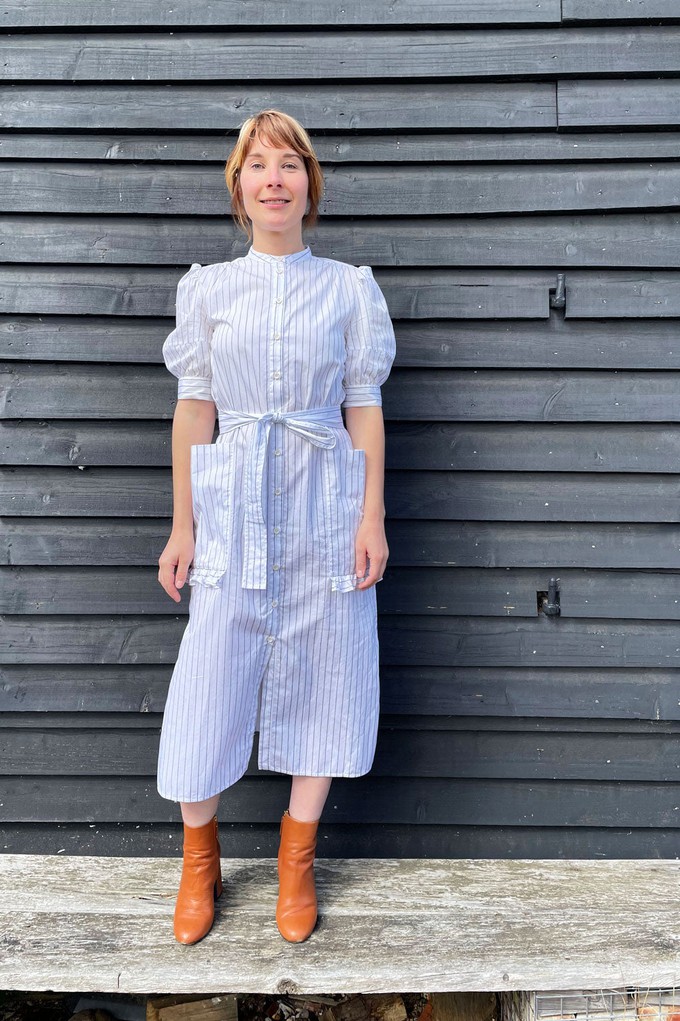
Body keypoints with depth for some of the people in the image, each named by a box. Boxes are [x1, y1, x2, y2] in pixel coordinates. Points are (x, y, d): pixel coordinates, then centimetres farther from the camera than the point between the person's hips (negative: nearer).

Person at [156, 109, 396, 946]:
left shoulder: (348, 289, 5)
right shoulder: (209, 288, 5)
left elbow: (365, 407, 4)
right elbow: (193, 411, 5)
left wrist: (373, 519, -2)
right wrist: (183, 527, 3)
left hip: (325, 512, 1)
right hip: (235, 511, 0)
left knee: (322, 678, 6)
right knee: (211, 679, 2)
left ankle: (297, 862, 26)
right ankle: (199, 861, 26)